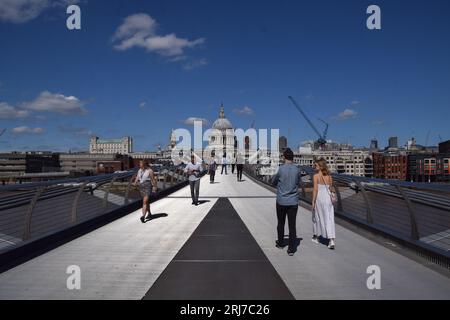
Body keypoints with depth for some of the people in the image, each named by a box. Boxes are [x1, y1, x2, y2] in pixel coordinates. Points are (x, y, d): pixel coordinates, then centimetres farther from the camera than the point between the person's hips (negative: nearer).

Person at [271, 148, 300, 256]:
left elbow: (274, 182, 2)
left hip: (281, 201, -1)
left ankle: (280, 243, 33)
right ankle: (291, 249, 3)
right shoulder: (297, 170, -4)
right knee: (292, 225, 4)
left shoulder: (281, 169, -12)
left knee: (281, 223, 16)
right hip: (293, 201, 1)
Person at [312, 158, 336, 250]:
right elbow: (330, 188, 12)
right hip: (328, 198, 4)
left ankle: (316, 237, 30)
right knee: (329, 219, 1)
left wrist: (313, 202, -10)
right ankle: (332, 241, -10)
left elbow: (315, 189, -14)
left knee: (317, 217, 15)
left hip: (319, 198, -4)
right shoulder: (329, 176, 5)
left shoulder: (316, 176, -10)